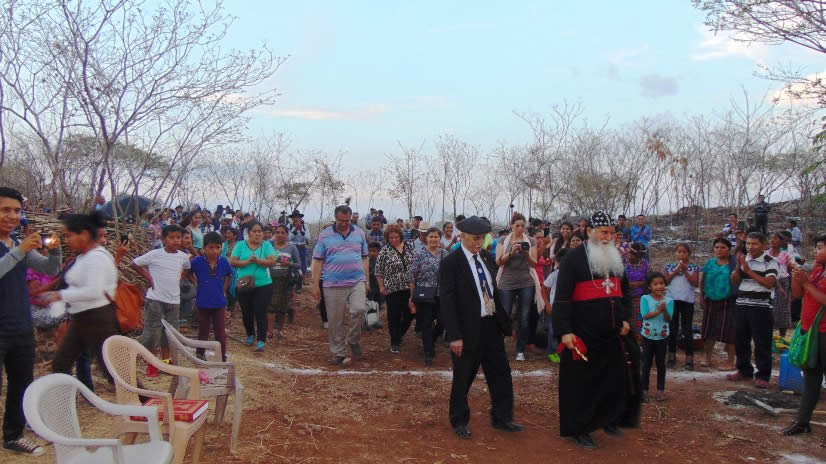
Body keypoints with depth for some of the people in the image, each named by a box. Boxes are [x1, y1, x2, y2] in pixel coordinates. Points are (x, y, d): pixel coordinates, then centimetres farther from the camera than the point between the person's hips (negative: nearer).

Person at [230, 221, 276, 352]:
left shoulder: (267, 245, 1)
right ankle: (250, 335, 36)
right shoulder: (240, 245, 4)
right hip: (243, 286, 2)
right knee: (247, 313, 13)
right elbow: (233, 262, -5)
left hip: (263, 286, -2)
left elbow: (272, 262, -10)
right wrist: (247, 262, -18)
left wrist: (258, 260, -23)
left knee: (260, 313, -7)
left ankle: (262, 341, -3)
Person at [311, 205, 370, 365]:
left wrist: (367, 280, 10)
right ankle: (338, 353, 18)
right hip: (333, 284, -1)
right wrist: (315, 284, -2)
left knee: (359, 310, -19)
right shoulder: (325, 235, 2)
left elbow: (365, 258, 15)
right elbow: (318, 261, 2)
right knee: (335, 321, 4)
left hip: (357, 281, 1)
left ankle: (354, 340, 7)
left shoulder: (359, 233, 9)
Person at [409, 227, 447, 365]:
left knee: (443, 322, 4)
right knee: (426, 325, 2)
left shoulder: (445, 254, 7)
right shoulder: (419, 255, -2)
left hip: (442, 296, 3)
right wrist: (412, 297, -4)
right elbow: (412, 278, -2)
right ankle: (429, 354, 14)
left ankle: (429, 341, 33)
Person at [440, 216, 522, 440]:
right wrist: (454, 336, -18)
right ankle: (459, 422, 27)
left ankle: (502, 418, 29)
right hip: (468, 330, -6)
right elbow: (447, 301, -15)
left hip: (492, 326, 6)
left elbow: (494, 292, 13)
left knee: (501, 374, 13)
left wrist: (504, 321, 8)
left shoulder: (487, 258, 6)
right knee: (463, 379, 8)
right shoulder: (451, 263, -13)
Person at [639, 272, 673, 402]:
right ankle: (644, 390, 12)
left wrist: (664, 311, -31)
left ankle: (660, 390, 20)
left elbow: (669, 319, -12)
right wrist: (659, 311, -29)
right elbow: (645, 315, -19)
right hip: (648, 336, -1)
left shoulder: (669, 300, -5)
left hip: (662, 337, 1)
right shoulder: (645, 299, -9)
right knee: (646, 364, 5)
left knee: (661, 364, 11)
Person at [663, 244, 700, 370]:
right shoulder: (669, 266, 6)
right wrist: (675, 271, -10)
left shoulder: (694, 267, 2)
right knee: (672, 329, 9)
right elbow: (664, 282, -2)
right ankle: (672, 356, 18)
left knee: (688, 330, 2)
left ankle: (689, 358, 6)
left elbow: (695, 283, -7)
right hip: (672, 300, 2)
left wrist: (685, 271, -12)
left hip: (688, 300, -2)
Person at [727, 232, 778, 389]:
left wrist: (749, 270, -18)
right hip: (741, 305, 5)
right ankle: (744, 370, 25)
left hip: (761, 307, -5)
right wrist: (738, 266, -12)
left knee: (762, 343, -2)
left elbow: (769, 283, -17)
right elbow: (734, 281, 5)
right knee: (741, 340, 11)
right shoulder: (743, 259, 11)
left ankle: (763, 375, 5)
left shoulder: (770, 262, -4)